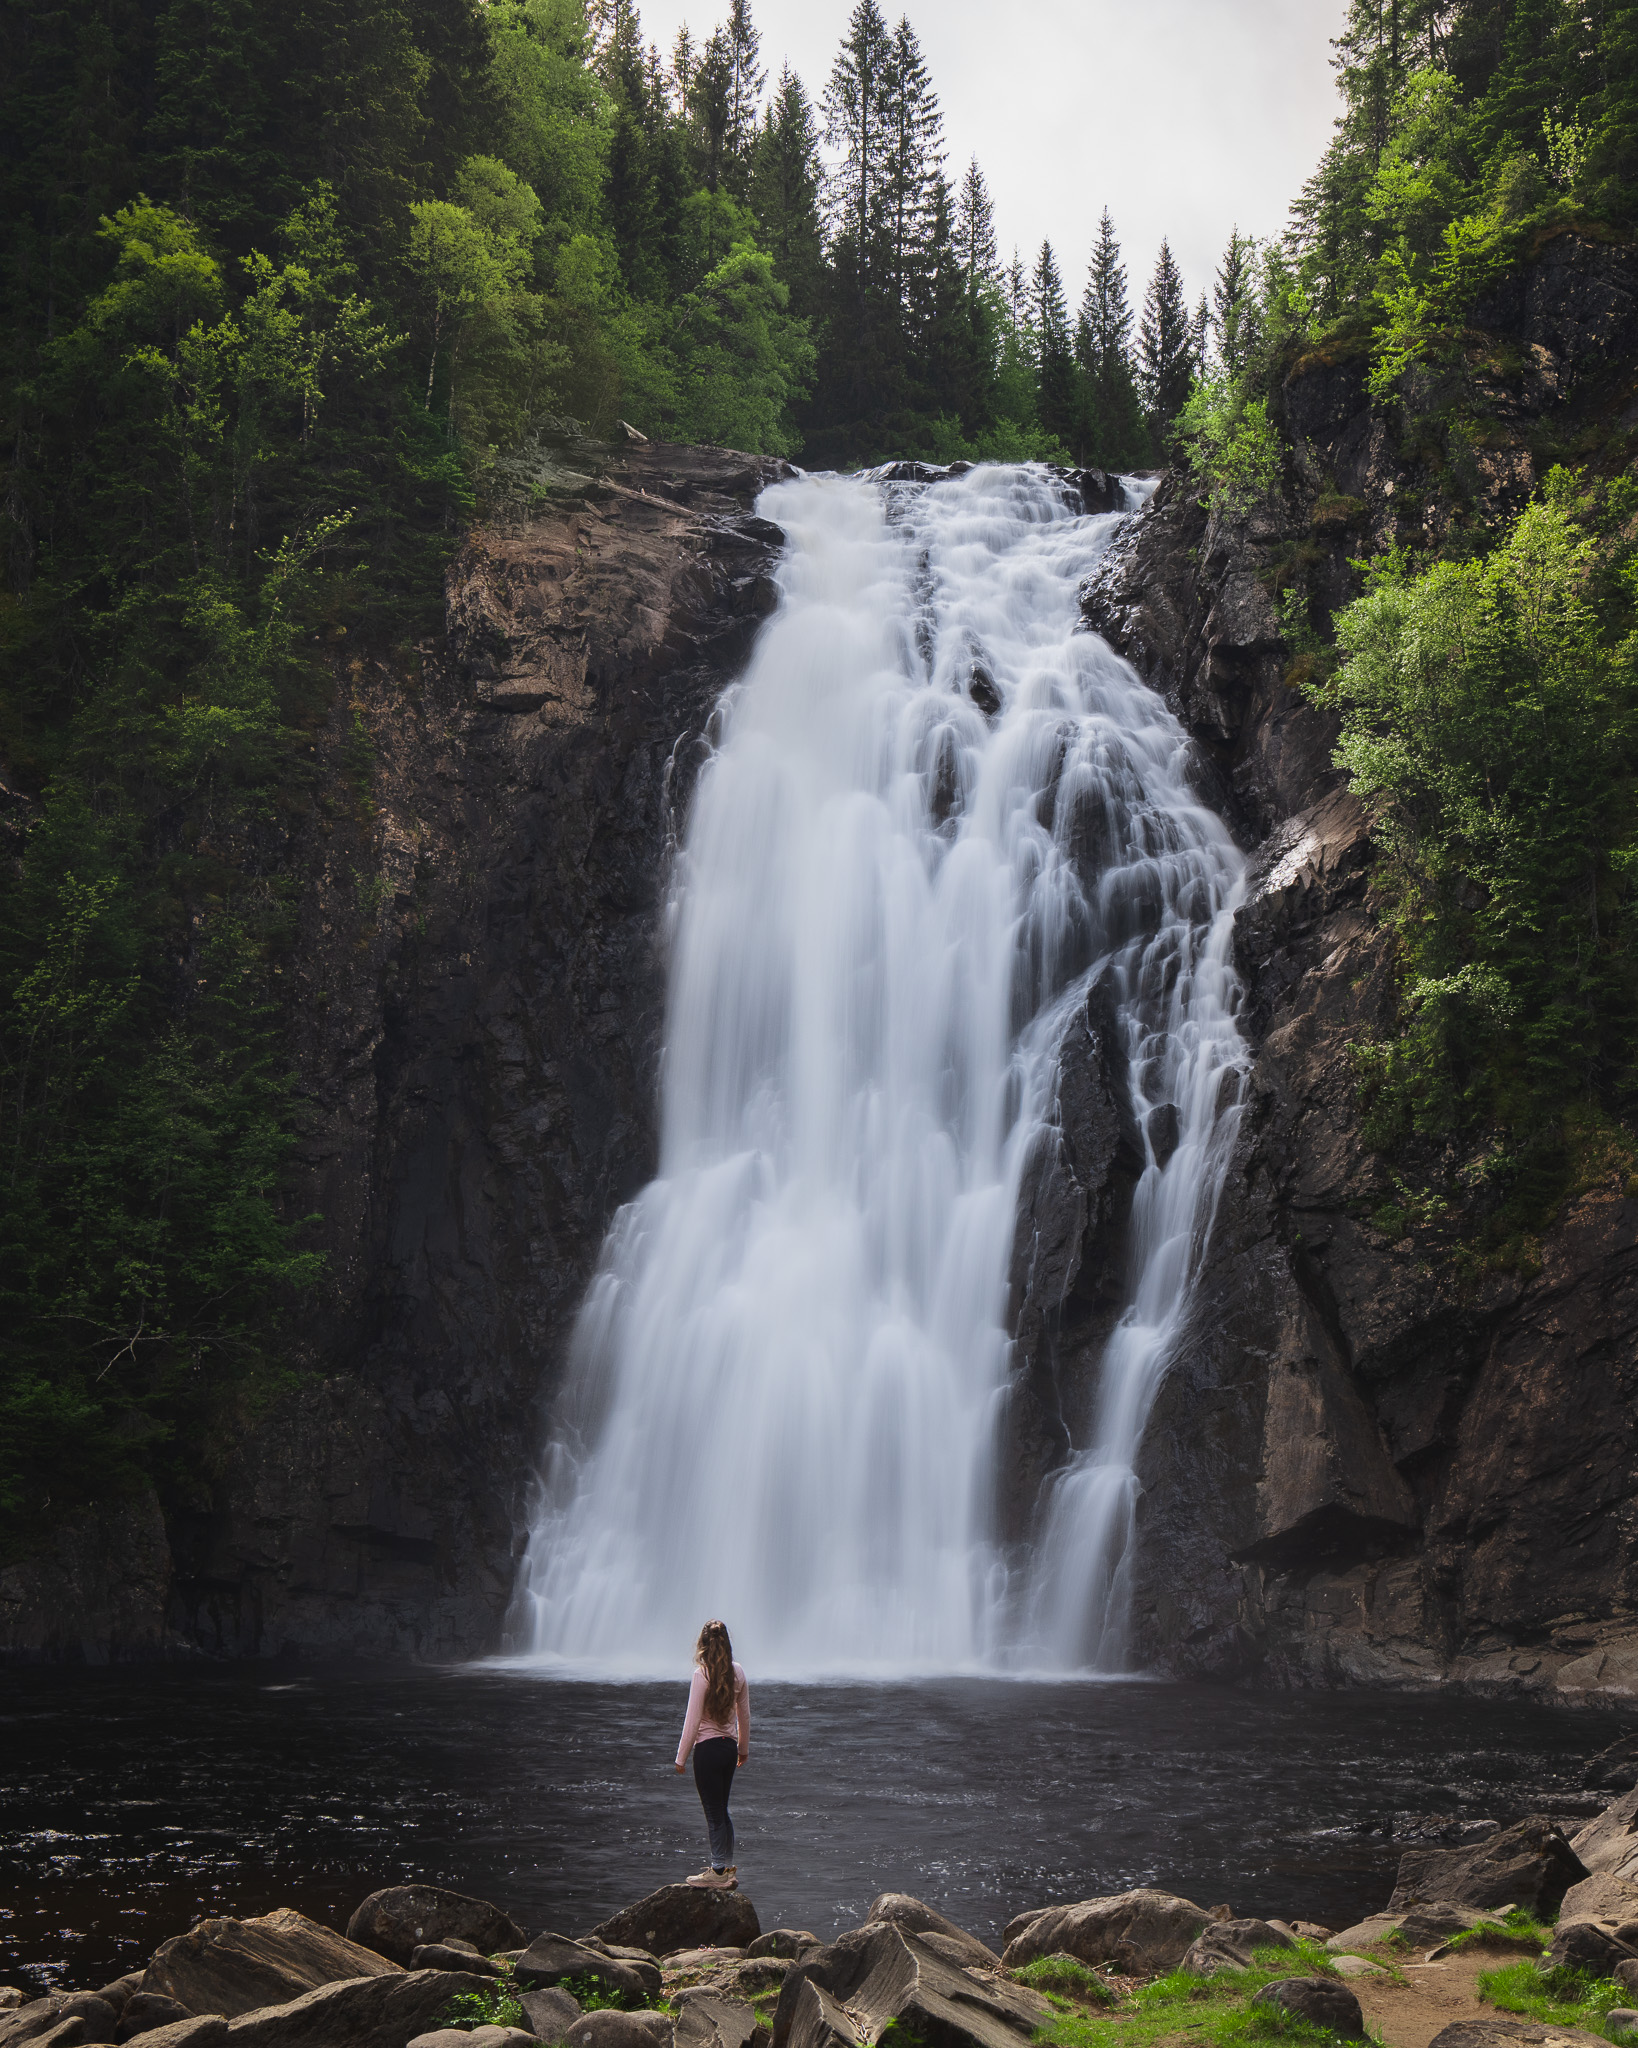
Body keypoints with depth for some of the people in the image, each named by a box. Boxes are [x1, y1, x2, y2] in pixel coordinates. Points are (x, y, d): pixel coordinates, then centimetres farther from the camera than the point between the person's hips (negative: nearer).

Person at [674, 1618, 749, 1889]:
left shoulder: (702, 1674, -15)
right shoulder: (738, 1672, 2)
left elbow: (693, 1720, -14)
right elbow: (744, 1715, 12)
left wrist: (681, 1758, -6)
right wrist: (744, 1748, 25)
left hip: (708, 1747, -6)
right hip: (730, 1745, 6)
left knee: (714, 1812, 2)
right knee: (722, 1809, 17)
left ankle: (719, 1872, 8)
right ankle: (727, 1867, 21)